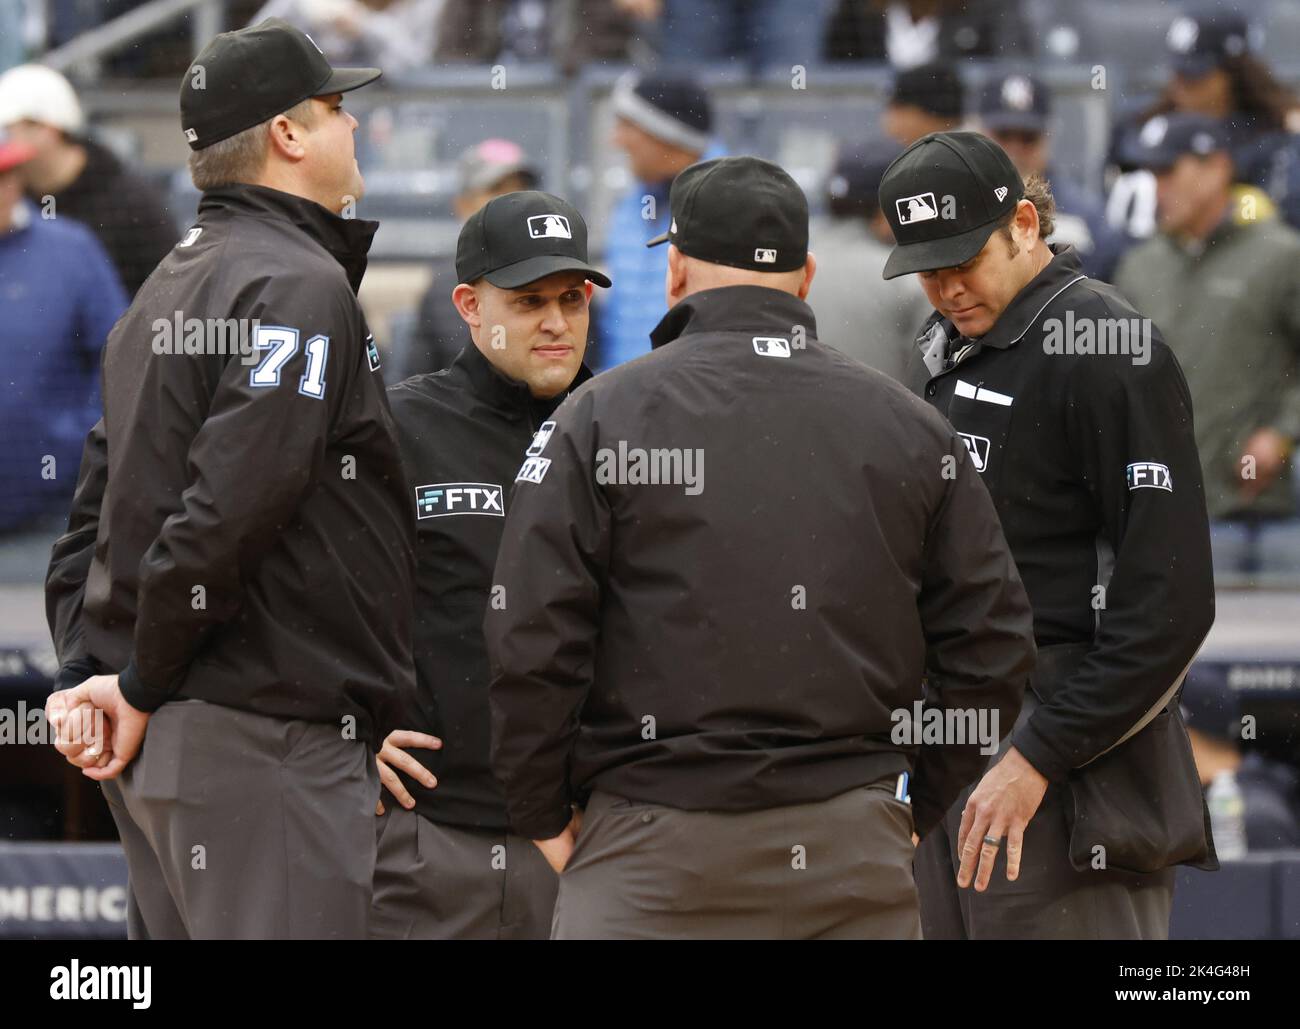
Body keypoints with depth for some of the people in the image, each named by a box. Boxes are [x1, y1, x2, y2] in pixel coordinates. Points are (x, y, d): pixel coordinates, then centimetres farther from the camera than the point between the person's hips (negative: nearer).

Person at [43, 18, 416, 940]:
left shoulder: (171, 286, 18)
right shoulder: (300, 286, -13)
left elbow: (99, 506, 18)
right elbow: (229, 507, -22)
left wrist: (85, 674, 11)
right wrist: (143, 687, -13)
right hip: (265, 744, -10)